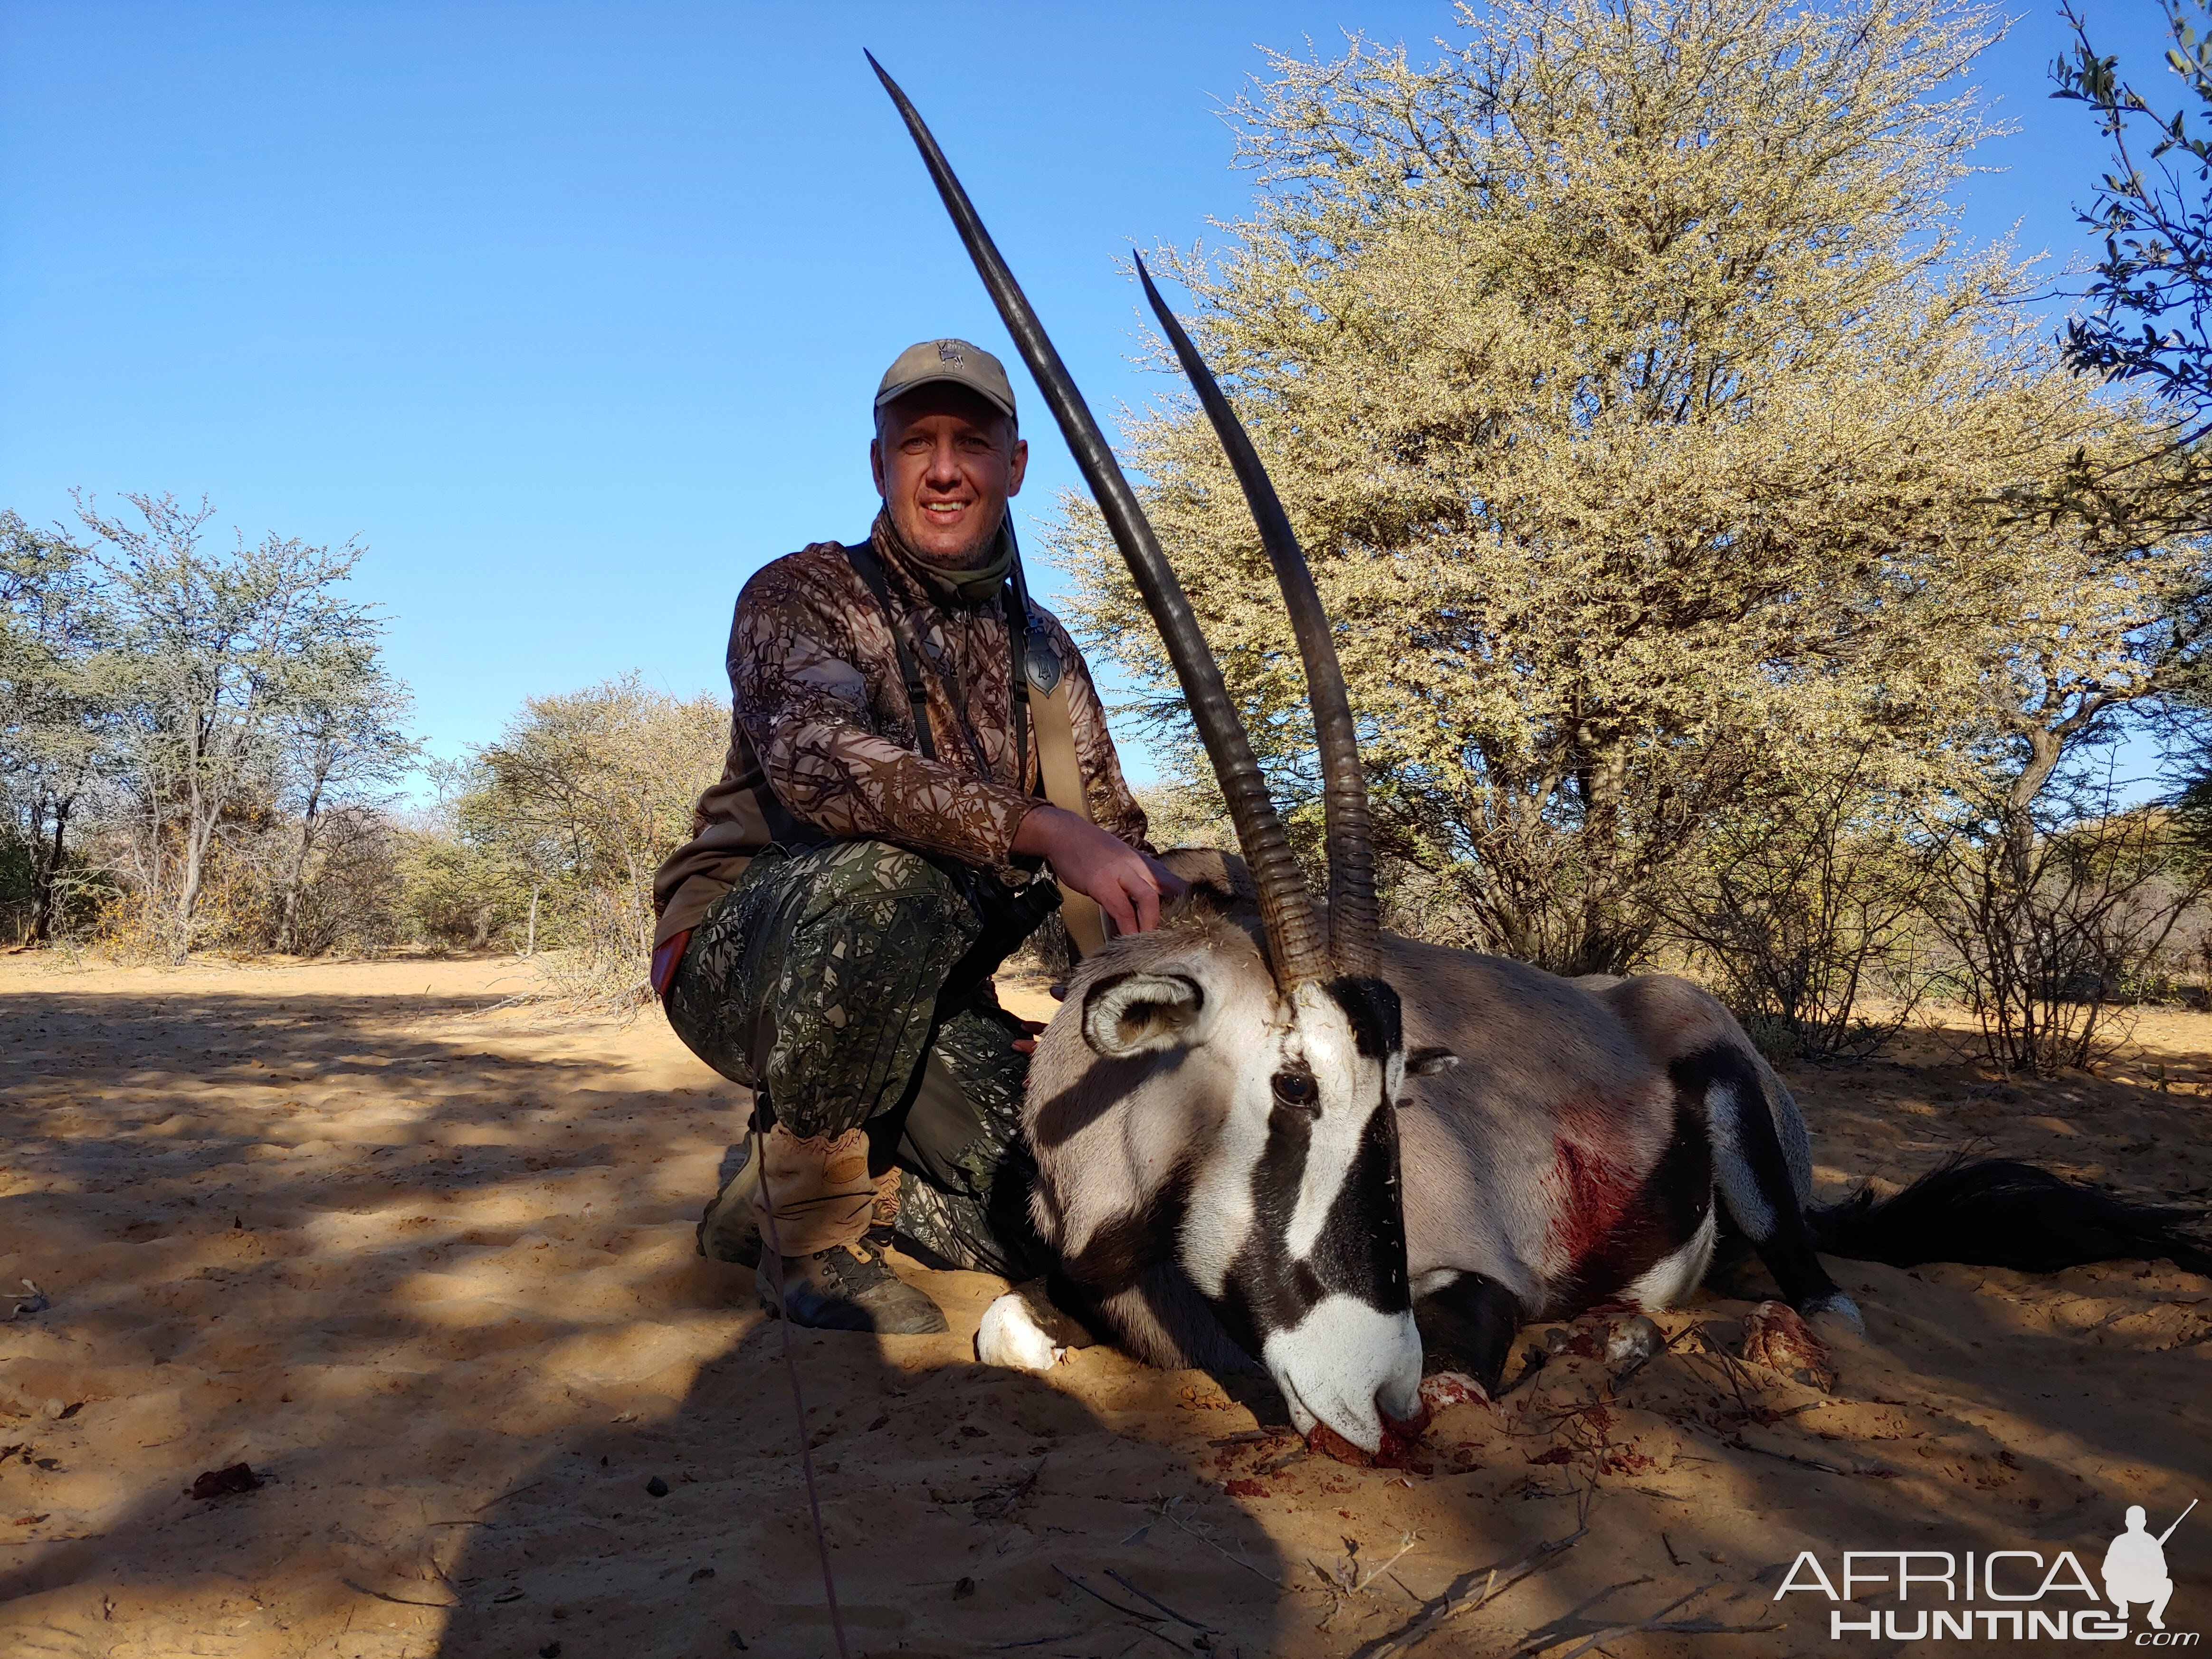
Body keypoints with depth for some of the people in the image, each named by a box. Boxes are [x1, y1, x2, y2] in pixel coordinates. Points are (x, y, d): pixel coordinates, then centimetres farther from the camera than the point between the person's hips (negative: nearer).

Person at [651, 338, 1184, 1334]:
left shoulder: (1043, 651, 12)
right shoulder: (804, 593, -6)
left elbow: (1115, 836, 11)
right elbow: (813, 756, -29)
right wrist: (1036, 828, -41)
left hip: (918, 998, 5)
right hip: (745, 959, -5)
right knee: (886, 876, -38)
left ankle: (785, 1183, 12)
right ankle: (810, 1237, -16)